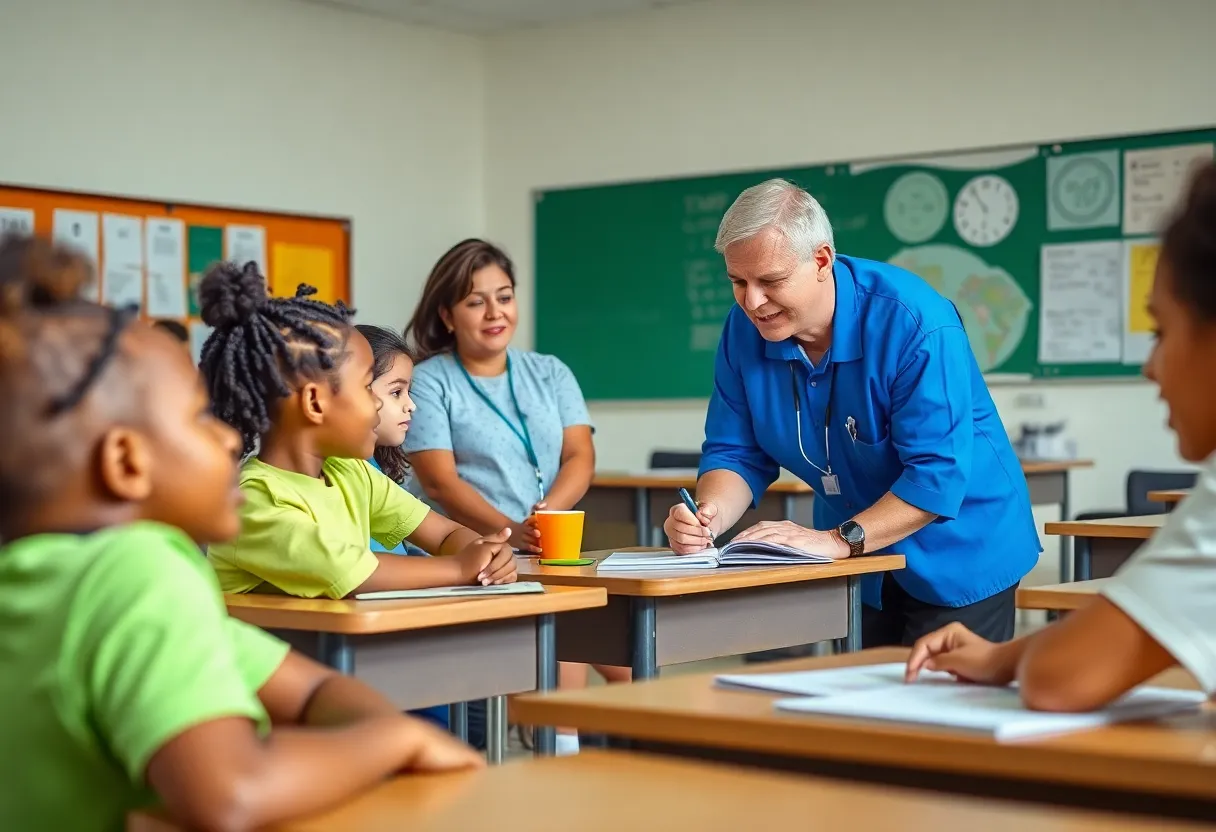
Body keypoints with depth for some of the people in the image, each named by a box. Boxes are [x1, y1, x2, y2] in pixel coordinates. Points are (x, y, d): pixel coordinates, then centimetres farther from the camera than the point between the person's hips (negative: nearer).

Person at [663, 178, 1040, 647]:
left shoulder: (914, 323, -27)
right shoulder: (745, 331, -8)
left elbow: (940, 471, -30)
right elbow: (736, 452, -4)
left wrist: (838, 540, -36)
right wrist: (710, 517, -25)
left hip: (957, 553, -5)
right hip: (857, 562, 6)